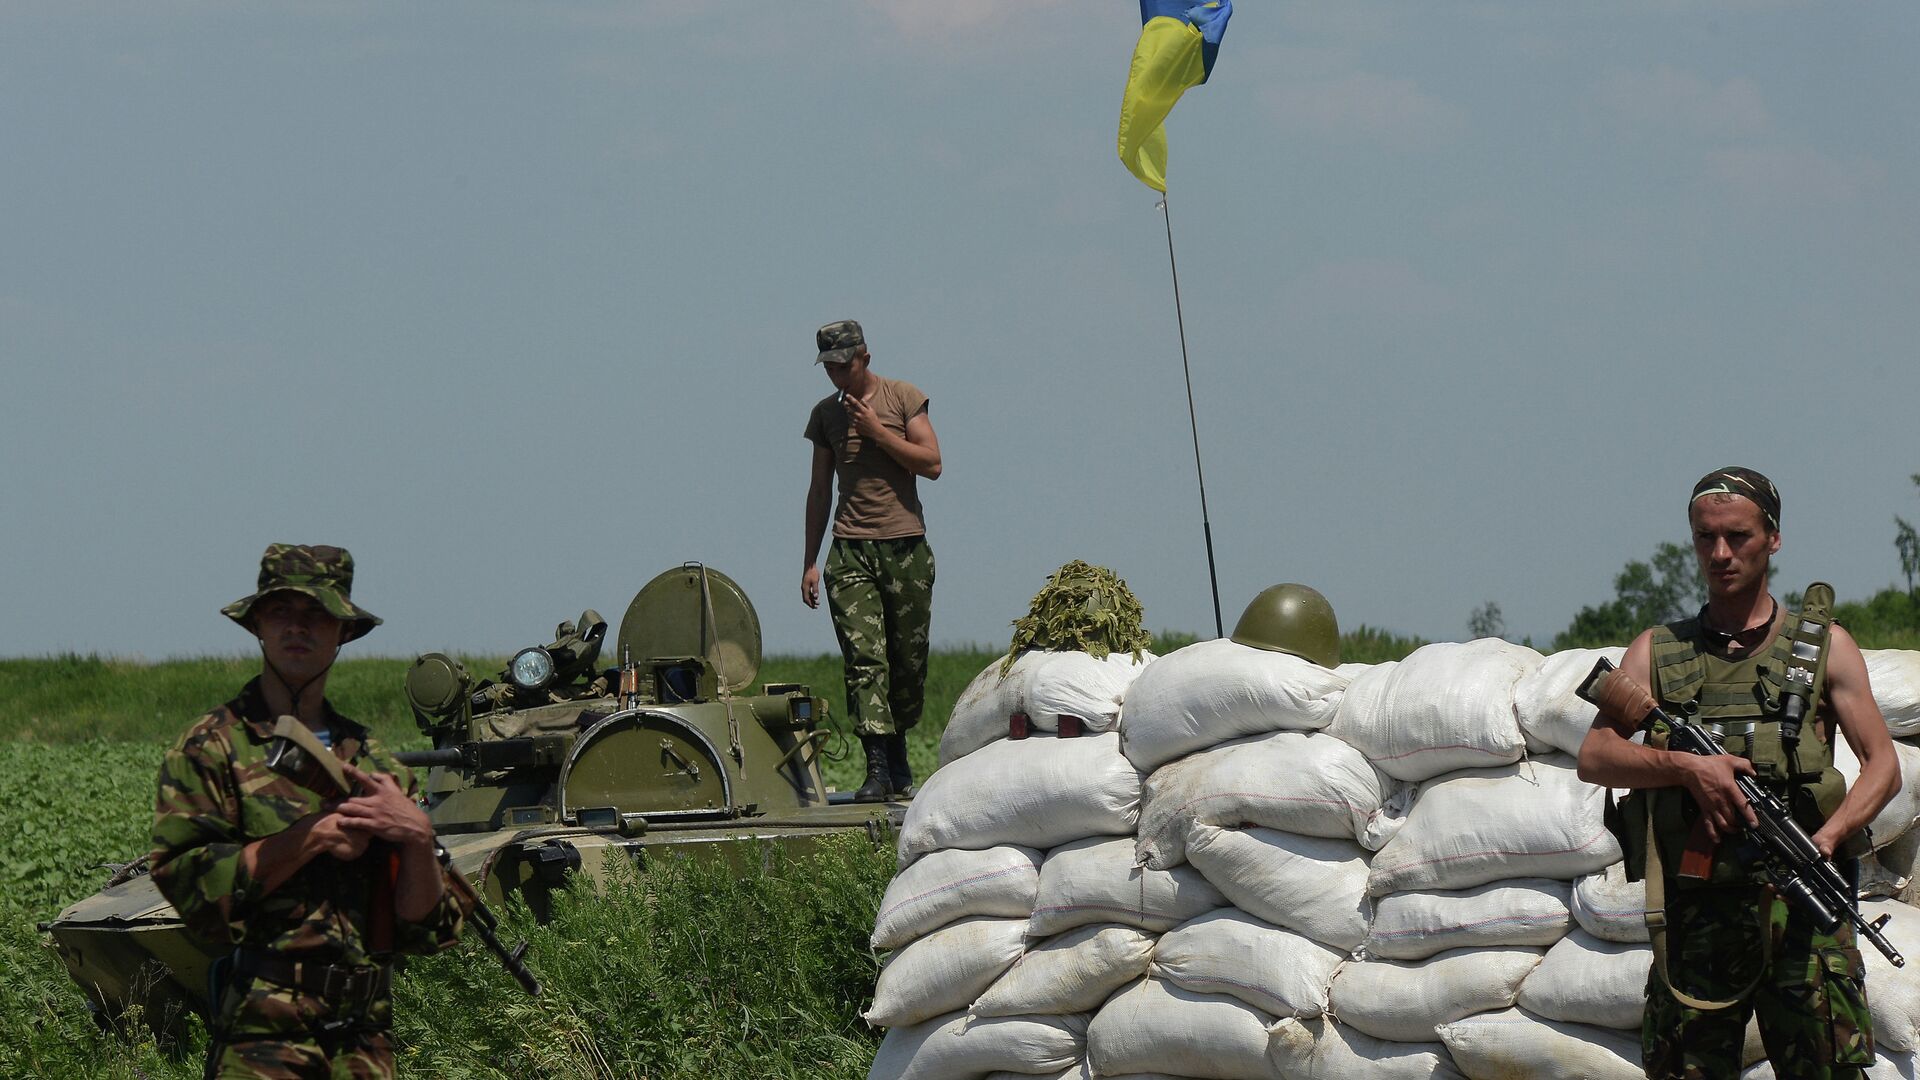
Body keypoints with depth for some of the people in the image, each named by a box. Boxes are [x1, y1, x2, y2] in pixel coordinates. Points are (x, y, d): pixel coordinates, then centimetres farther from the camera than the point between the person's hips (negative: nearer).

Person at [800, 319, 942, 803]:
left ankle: (898, 760, 18)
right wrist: (810, 561, 16)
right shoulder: (826, 413, 14)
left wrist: (877, 432, -11)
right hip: (851, 550, 1)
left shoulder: (903, 398, 4)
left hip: (905, 546, -1)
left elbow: (932, 463, -4)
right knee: (863, 657, -13)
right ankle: (878, 768, -18)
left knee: (908, 661, 2)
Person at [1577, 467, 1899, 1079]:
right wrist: (1687, 767, -11)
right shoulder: (1659, 652, 15)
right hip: (1694, 909, 2)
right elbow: (1594, 758, 6)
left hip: (1798, 903, -2)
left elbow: (1883, 766, 7)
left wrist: (1827, 837, -12)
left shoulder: (1823, 646, 11)